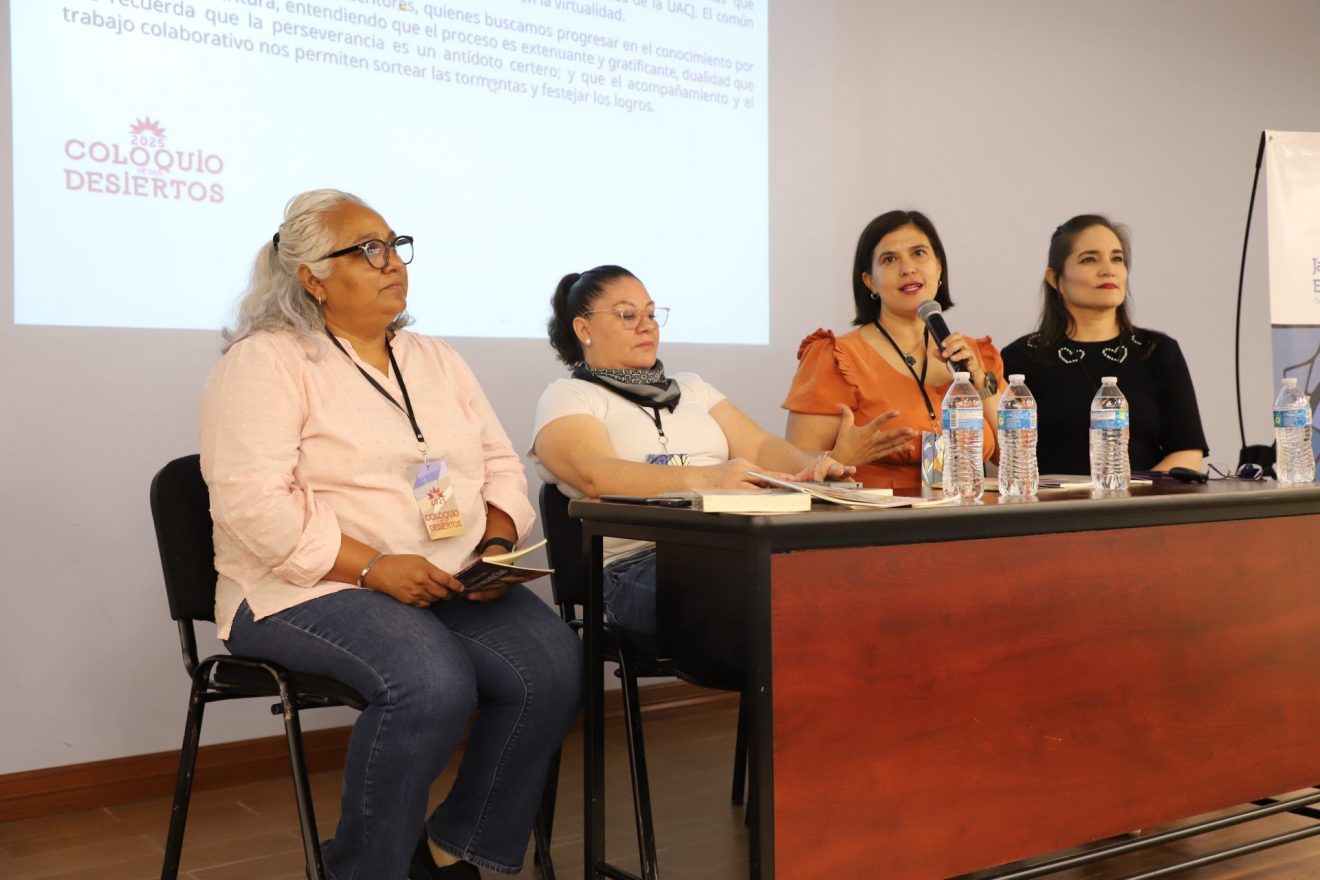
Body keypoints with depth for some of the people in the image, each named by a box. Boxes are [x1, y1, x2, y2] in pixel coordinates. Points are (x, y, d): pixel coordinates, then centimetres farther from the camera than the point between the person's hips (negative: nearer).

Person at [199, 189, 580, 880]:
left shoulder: (437, 360, 17)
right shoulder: (265, 363, -3)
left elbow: (502, 467, 15)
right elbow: (252, 504, -15)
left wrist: (496, 548, -5)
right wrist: (372, 567, -23)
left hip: (454, 585, 6)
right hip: (314, 589, -6)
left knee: (555, 664, -19)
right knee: (432, 682, -33)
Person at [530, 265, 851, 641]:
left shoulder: (691, 387, 29)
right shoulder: (566, 398, 9)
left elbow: (760, 447, 15)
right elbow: (597, 475, -12)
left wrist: (811, 467, -9)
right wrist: (707, 478, -26)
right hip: (640, 563, -6)